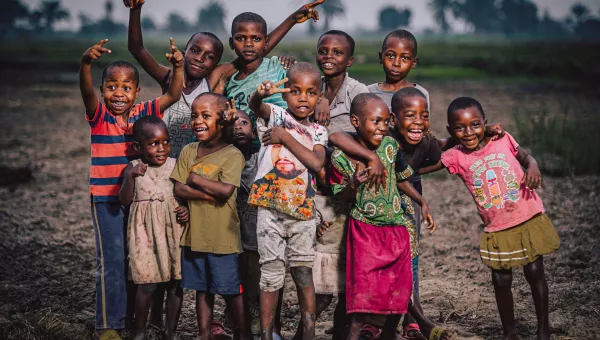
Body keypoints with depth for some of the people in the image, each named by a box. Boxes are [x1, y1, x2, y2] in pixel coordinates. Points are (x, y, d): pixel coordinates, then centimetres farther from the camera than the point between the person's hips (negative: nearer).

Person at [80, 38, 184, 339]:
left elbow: (173, 95, -11)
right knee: (111, 261, -2)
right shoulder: (99, 115, -9)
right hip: (106, 199, -4)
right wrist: (86, 63, -48)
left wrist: (178, 67, -29)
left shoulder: (143, 113, -1)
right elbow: (86, 91, -28)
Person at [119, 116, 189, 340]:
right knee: (147, 283, -3)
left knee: (175, 282, 6)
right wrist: (130, 176, -19)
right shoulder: (134, 168, -1)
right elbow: (125, 200, -6)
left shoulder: (175, 166, 2)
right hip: (145, 232, -2)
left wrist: (187, 209, -9)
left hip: (173, 229, 2)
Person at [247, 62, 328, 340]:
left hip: (303, 212, 3)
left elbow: (317, 163, -11)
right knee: (271, 274, 2)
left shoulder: (318, 132, 7)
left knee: (303, 272, 10)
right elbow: (255, 106, -21)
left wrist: (286, 137, -13)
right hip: (271, 209, -3)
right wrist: (260, 94, -44)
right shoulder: (277, 115, 2)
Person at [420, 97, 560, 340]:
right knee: (501, 281, 4)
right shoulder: (457, 157, -5)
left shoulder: (503, 140, -5)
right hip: (497, 230, 1)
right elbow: (417, 168, -8)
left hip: (529, 220, -1)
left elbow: (526, 157, 7)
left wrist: (533, 167, -12)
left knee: (535, 274, 6)